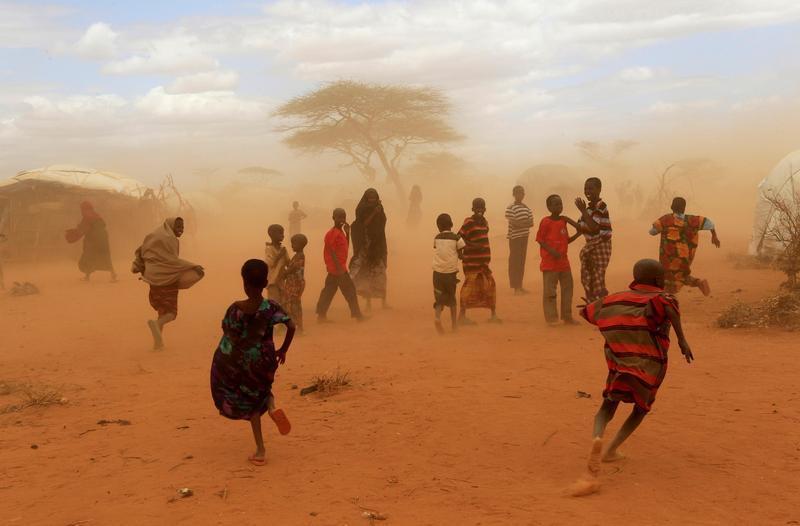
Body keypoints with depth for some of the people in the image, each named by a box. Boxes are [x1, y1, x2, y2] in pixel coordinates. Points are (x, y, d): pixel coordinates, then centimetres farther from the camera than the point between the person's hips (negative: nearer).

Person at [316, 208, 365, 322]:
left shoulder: (340, 232, 12)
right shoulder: (333, 233, -17)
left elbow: (345, 247, 18)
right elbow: (332, 252, -21)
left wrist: (347, 233, 6)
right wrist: (339, 268, -25)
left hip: (334, 269, 10)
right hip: (337, 268, -10)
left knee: (329, 291, 11)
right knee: (350, 290, -2)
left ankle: (321, 315, 15)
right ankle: (357, 314, 5)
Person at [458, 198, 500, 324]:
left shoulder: (484, 222, 12)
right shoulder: (469, 222, -11)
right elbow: (459, 237, -16)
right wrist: (471, 245, -25)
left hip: (483, 261, 8)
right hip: (471, 261, -8)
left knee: (490, 286, 10)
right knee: (469, 286, -5)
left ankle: (493, 314, 20)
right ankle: (462, 315, 2)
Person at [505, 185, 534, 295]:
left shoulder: (526, 208, 12)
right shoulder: (511, 208, -10)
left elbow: (531, 223, 7)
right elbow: (514, 224, -17)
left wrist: (521, 223, -11)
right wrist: (526, 222, -11)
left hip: (524, 236, 7)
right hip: (515, 237, -7)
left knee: (522, 261, 9)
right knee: (514, 261, -4)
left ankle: (520, 286, 16)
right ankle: (515, 287, -1)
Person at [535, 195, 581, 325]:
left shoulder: (564, 220, 10)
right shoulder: (545, 222, -10)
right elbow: (540, 240, -10)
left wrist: (577, 234, 1)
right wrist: (551, 251, -21)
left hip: (564, 262, 7)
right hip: (550, 263, -7)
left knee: (567, 289, 10)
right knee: (550, 291, -3)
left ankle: (567, 317, 19)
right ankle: (551, 318, 4)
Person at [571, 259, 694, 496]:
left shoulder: (615, 298, 12)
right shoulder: (661, 297, 0)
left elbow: (587, 311, 21)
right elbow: (667, 304, -25)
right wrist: (682, 339, -23)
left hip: (619, 361, 2)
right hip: (649, 366, -2)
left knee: (609, 404, 9)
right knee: (641, 407, 23)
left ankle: (597, 438, -25)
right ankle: (612, 450, 14)